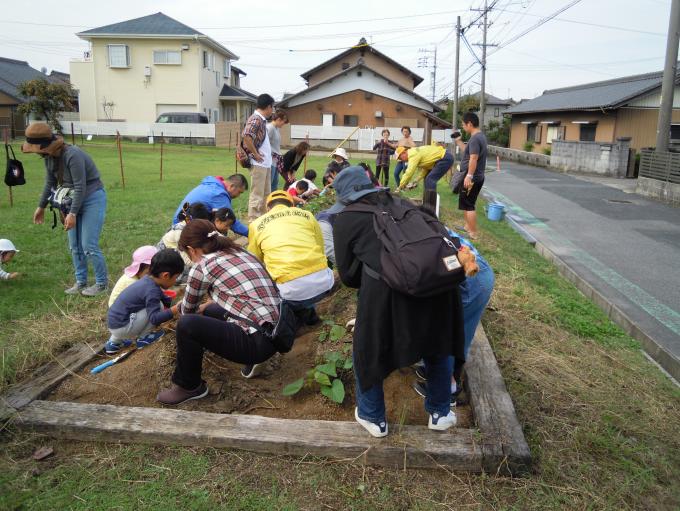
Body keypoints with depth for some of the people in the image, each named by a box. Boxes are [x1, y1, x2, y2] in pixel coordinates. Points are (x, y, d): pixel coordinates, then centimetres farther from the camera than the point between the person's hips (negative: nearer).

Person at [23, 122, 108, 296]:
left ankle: (102, 283, 6)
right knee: (75, 246, 10)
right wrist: (41, 206, 23)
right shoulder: (49, 157, 0)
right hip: (73, 200, 8)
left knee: (89, 246, -9)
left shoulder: (73, 155, -26)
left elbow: (80, 187, -25)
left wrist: (72, 213, -25)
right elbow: (50, 183, 15)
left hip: (92, 199, -8)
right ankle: (80, 282, 22)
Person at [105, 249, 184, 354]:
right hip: (121, 327, -9)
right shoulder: (152, 290, -23)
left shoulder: (148, 279, 4)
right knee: (158, 306, -11)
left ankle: (114, 342, 30)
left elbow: (162, 297, 21)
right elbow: (155, 318, -28)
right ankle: (142, 338, 6)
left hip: (114, 320, 9)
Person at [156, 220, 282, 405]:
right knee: (210, 312, 26)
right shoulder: (239, 252, 14)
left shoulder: (203, 266, -5)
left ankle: (190, 387, 10)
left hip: (259, 341, -9)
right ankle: (252, 360, 24)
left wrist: (175, 310, 34)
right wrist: (205, 306, 40)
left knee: (186, 324, -10)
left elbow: (188, 309, 11)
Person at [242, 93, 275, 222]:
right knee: (256, 195, -5)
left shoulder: (262, 120, 15)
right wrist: (255, 154, -19)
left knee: (266, 194, 17)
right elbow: (246, 137, -27)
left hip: (265, 163, 10)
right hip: (258, 163, -10)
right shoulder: (255, 119, -14)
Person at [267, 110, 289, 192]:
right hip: (271, 160, -9)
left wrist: (279, 156, 13)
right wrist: (274, 154, -14)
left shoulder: (277, 128, 14)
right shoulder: (270, 128, -14)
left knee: (275, 183, 13)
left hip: (276, 160, 9)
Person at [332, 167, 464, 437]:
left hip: (387, 285, -4)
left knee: (369, 350, 21)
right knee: (437, 344, 27)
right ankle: (440, 413, 43)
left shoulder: (345, 219, 13)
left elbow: (347, 274, 14)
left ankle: (373, 417, 38)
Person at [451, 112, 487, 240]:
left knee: (468, 206, -6)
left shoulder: (475, 138, -20)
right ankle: (468, 227, 33)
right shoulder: (479, 136, 14)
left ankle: (473, 234, -3)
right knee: (466, 204, 21)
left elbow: (473, 158, -28)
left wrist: (469, 176, -31)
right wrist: (458, 140, 22)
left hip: (472, 178, -10)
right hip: (476, 177, 10)